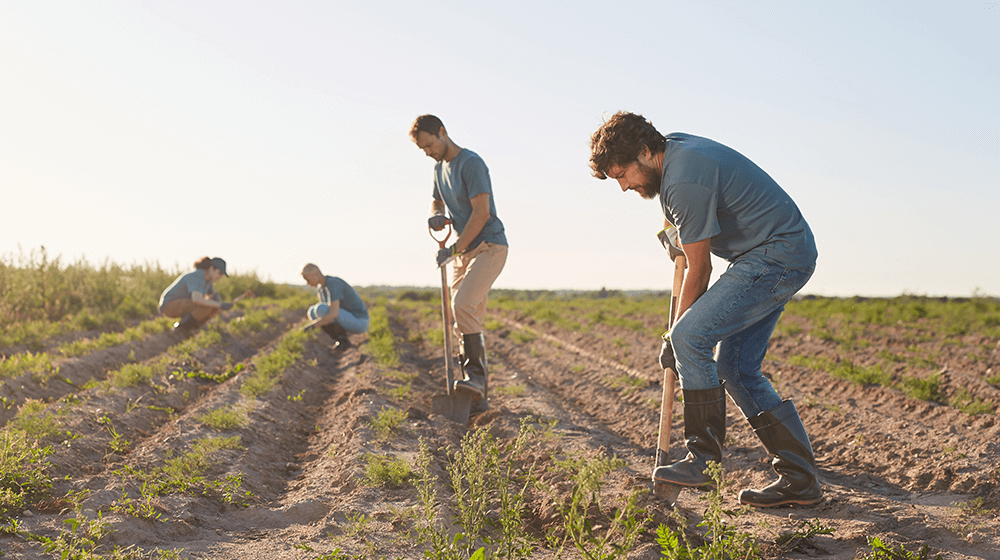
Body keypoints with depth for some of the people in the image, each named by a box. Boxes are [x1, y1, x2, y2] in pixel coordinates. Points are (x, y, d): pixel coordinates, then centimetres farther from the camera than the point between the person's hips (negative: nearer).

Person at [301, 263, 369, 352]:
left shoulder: (333, 283, -23)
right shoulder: (320, 288, 8)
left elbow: (333, 314, -34)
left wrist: (311, 326, -31)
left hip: (359, 322, -9)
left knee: (320, 309, -26)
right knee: (312, 312, 1)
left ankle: (343, 340, -11)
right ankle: (338, 339, 2)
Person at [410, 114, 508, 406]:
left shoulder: (471, 163, -15)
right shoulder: (439, 168, 13)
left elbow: (482, 212, -20)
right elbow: (436, 201, 26)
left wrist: (454, 249, -18)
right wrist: (436, 215, 0)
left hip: (489, 247, -9)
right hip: (464, 251, 9)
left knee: (463, 304, -26)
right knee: (470, 319, 5)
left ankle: (476, 373, -21)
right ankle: (479, 392, 8)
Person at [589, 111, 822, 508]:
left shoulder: (686, 182, -23)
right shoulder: (675, 147, 7)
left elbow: (699, 272, -15)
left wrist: (675, 338, -5)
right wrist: (679, 233, 27)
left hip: (777, 257, -11)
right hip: (788, 256, 11)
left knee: (690, 337, -18)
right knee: (736, 368, 6)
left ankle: (704, 460, -11)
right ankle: (799, 478, 8)